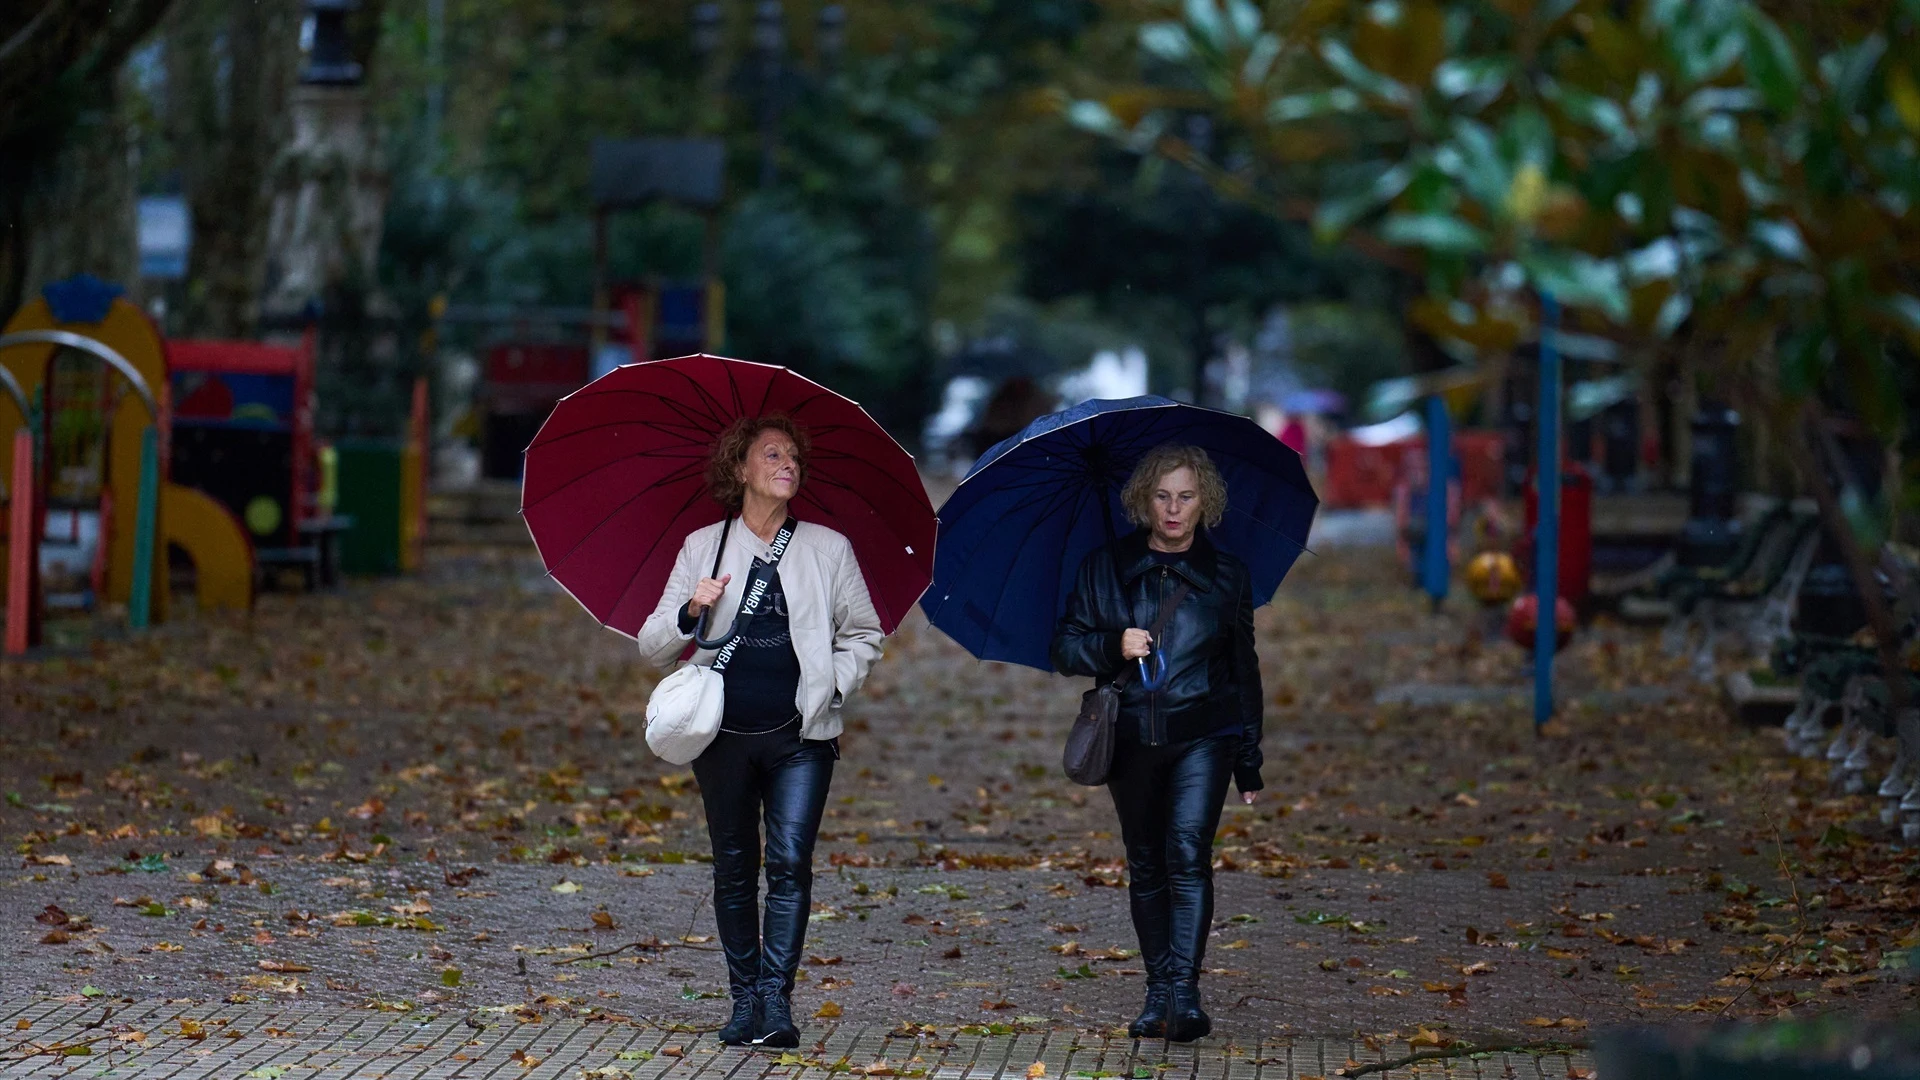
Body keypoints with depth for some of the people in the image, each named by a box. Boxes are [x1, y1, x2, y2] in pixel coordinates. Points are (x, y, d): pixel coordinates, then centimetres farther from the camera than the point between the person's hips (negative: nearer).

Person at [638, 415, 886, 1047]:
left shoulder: (828, 549, 10)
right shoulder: (703, 547, 9)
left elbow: (864, 636, 17)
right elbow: (652, 649, 7)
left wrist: (833, 686, 0)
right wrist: (690, 613, -13)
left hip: (801, 738, -1)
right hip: (723, 735, 1)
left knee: (790, 861, -13)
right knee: (734, 870, 6)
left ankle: (776, 998, -12)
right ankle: (744, 1000, 14)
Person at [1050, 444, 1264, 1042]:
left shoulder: (1226, 575, 8)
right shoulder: (1105, 567, 7)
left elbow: (1244, 670, 13)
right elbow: (1065, 647, 6)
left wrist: (1249, 761, 11)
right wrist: (1113, 647, -16)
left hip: (1203, 734, -2)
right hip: (1131, 739, 2)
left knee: (1187, 852, -18)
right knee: (1145, 865, 7)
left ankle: (1184, 992, -23)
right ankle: (1158, 994, 17)